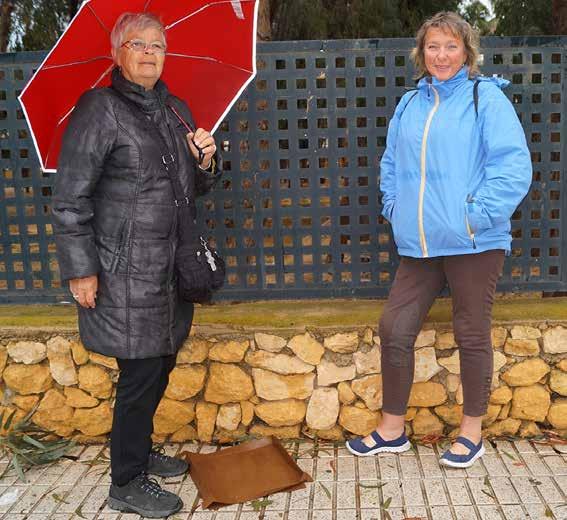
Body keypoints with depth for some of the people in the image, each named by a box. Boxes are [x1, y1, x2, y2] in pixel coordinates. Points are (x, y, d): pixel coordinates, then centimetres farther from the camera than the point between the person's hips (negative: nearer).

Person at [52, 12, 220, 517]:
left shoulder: (176, 111, 14)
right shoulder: (100, 109, -8)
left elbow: (195, 188, 21)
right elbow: (71, 198, -11)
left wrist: (206, 161, -1)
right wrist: (80, 269, -14)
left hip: (169, 267, 7)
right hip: (126, 272, -7)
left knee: (159, 367, 16)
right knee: (141, 373, -1)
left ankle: (139, 452, 37)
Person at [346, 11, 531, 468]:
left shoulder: (486, 97, -3)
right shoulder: (409, 105, 13)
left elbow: (513, 165, -12)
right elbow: (391, 165, 23)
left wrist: (479, 215, -17)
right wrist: (394, 208, 9)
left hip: (472, 244, -5)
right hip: (419, 245, 5)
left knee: (472, 335, 7)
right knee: (394, 329, 5)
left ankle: (472, 433, 26)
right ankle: (392, 429, 23)